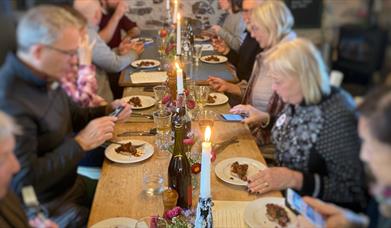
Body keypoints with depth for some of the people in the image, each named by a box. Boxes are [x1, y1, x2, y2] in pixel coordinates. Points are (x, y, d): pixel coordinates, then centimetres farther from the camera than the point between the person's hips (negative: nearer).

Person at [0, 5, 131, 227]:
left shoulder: (46, 77, -3)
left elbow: (72, 115, 15)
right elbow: (23, 181, -29)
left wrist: (107, 111, -3)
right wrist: (81, 143, -27)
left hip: (71, 182, 8)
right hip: (47, 209, -7)